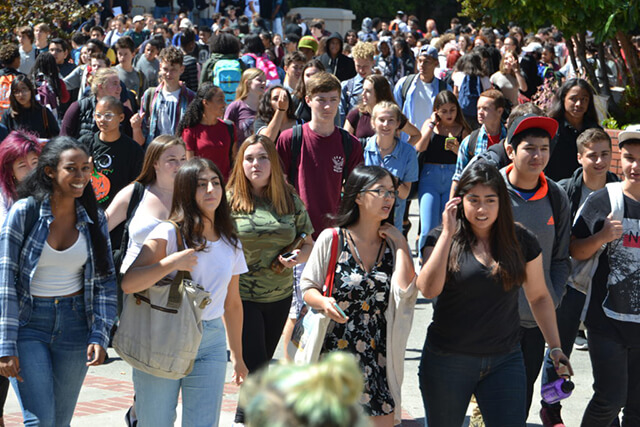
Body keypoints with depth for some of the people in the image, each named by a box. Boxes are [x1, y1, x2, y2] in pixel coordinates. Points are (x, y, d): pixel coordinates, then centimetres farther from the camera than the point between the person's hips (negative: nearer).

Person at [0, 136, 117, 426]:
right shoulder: (24, 212, -8)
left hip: (75, 325, 4)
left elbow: (105, 282, 6)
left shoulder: (94, 219, 3)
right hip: (29, 323, -3)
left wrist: (99, 336, -6)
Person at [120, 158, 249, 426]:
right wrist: (171, 263, -24)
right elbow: (128, 284, -16)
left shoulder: (231, 245, 10)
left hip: (211, 344, 3)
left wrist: (237, 356, 22)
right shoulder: (170, 233, -6)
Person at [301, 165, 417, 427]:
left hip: (379, 354, 3)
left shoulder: (393, 244, 5)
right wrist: (323, 302, -19)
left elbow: (405, 290, -12)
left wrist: (400, 243, -8)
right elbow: (308, 287, 2)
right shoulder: (331, 240, -3)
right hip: (335, 352, -3)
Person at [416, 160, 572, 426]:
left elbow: (539, 296, 11)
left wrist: (555, 346, 6)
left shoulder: (521, 241, 1)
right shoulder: (441, 239, -5)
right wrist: (448, 234, -19)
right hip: (447, 361, -1)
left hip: (505, 361, 1)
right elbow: (428, 289, -21)